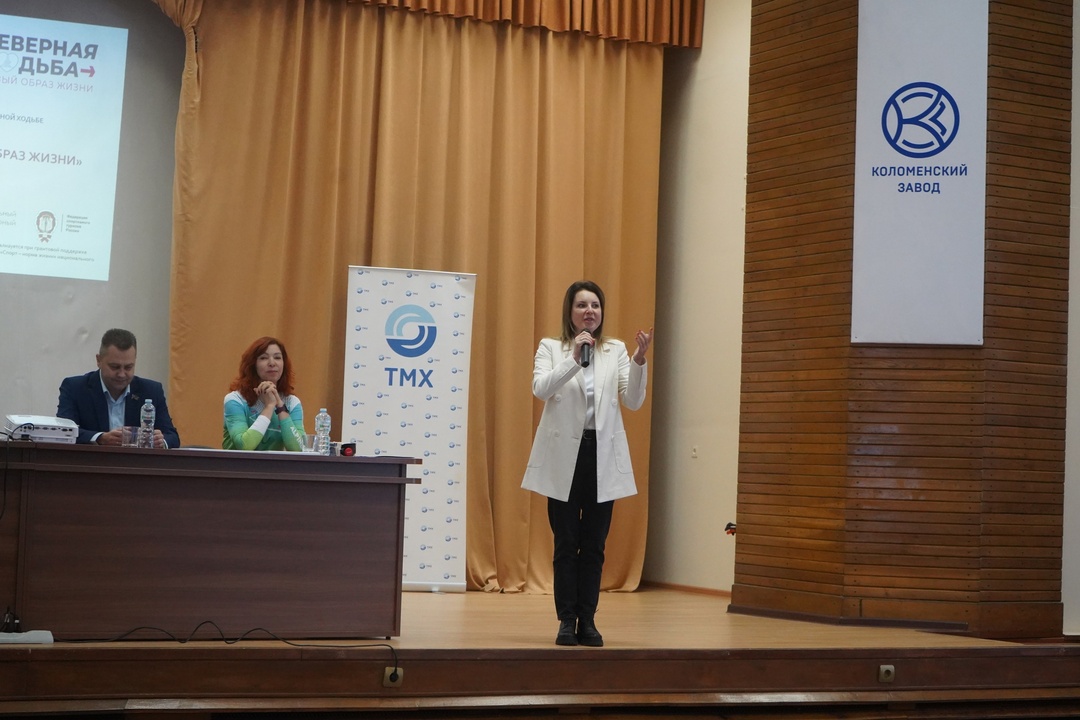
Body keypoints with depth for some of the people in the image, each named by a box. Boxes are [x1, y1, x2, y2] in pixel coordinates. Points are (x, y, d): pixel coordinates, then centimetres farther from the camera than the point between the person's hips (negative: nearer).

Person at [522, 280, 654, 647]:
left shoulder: (616, 351, 9)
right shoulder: (550, 348, 4)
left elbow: (633, 401, -1)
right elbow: (540, 389, -14)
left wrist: (640, 360, -15)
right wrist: (574, 359, -24)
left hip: (603, 455, 2)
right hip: (564, 455, -2)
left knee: (594, 544, 5)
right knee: (566, 543, 1)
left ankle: (587, 621, 9)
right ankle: (567, 621, 6)